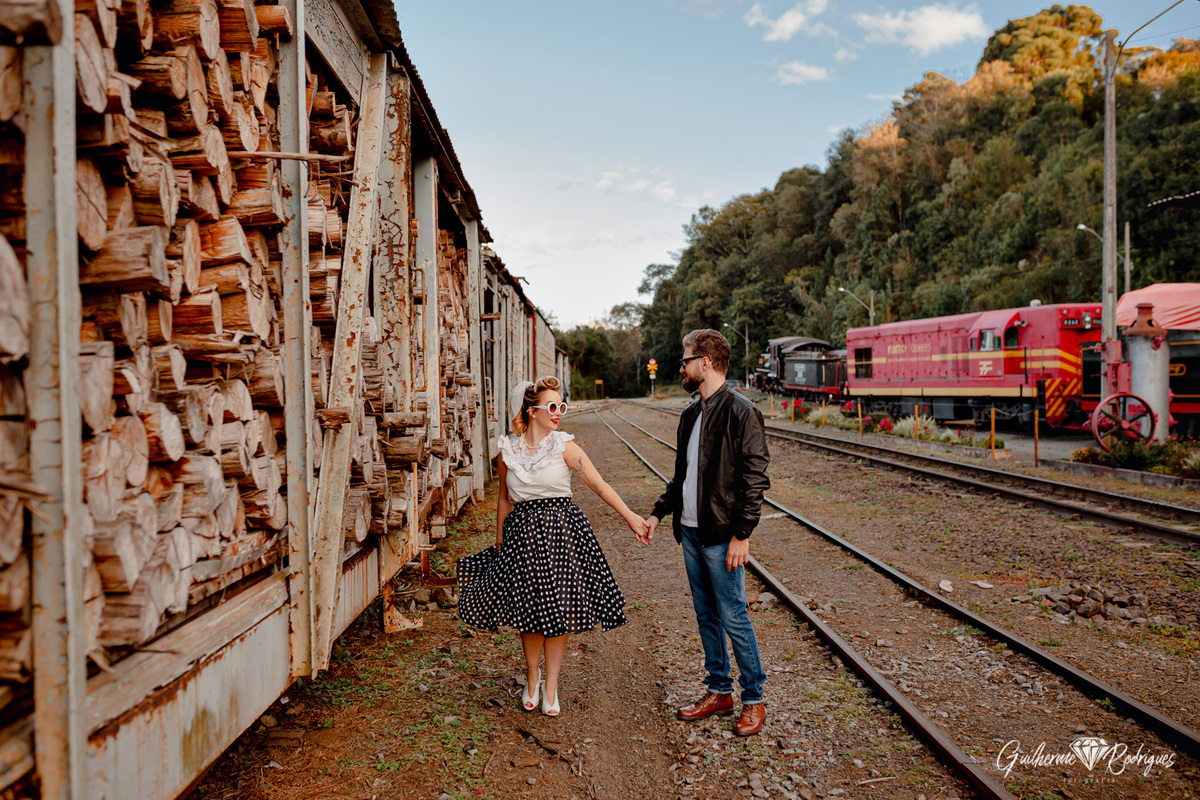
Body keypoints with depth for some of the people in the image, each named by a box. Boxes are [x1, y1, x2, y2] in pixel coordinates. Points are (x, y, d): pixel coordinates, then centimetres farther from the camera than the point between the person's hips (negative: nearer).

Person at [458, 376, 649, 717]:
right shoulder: (508, 450, 2)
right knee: (528, 611, 8)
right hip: (522, 533, 2)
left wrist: (630, 517, -19)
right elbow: (505, 501, 12)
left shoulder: (564, 446, -4)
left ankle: (551, 685, 20)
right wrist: (499, 543, 15)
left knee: (559, 611, 3)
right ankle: (532, 676, 32)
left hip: (560, 531, -1)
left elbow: (599, 484, -10)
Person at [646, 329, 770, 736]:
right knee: (706, 617, 15)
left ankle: (754, 699, 16)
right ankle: (719, 692, 28)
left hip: (722, 537, -8)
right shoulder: (691, 414, 12)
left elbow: (755, 479, -15)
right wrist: (659, 512, 14)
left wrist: (741, 534, -18)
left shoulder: (741, 412, -13)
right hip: (691, 532, 8)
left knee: (733, 618, 0)